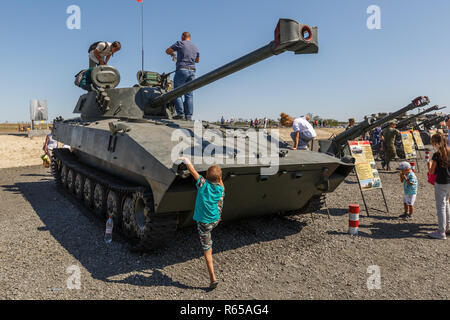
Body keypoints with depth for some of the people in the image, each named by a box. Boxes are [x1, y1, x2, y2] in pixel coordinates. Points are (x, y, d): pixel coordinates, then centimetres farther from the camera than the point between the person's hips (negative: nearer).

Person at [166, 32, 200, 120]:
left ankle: (180, 114, -8)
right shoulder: (195, 47, 16)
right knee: (189, 94, 5)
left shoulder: (180, 43, 0)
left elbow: (167, 51, 8)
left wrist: (173, 54, 27)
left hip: (181, 70, -5)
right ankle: (189, 115, 2)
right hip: (192, 71, 5)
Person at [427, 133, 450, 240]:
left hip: (441, 184, -7)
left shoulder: (437, 155, -18)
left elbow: (432, 172, -11)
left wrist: (429, 165, 6)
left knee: (441, 207, 1)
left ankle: (441, 233, 7)